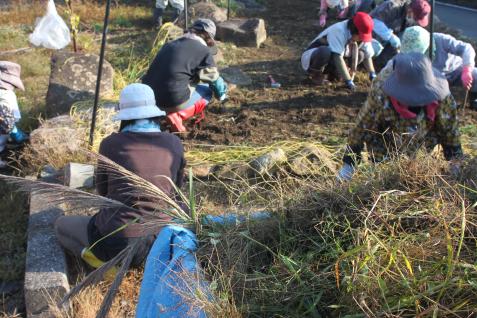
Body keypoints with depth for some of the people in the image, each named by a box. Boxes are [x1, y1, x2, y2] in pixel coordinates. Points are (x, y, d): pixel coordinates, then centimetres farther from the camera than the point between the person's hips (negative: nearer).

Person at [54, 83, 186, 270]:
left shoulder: (110, 144, -9)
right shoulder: (174, 144, -4)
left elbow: (102, 190, 7)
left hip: (115, 242, -2)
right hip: (160, 240, 3)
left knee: (61, 224, 27)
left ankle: (106, 260, 5)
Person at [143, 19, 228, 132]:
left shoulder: (169, 45, 18)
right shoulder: (203, 50, 0)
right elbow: (215, 79, 11)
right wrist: (222, 95, 35)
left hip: (149, 99, 6)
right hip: (174, 101, -6)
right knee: (207, 90, 19)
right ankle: (177, 115, -2)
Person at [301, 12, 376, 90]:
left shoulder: (361, 36, -10)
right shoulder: (338, 31, -32)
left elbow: (367, 54, 1)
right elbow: (337, 57, -36)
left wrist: (372, 75, -6)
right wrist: (348, 81, -36)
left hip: (330, 62, 7)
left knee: (360, 54, -10)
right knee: (325, 52, -40)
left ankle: (332, 72, 3)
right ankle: (316, 75, -13)